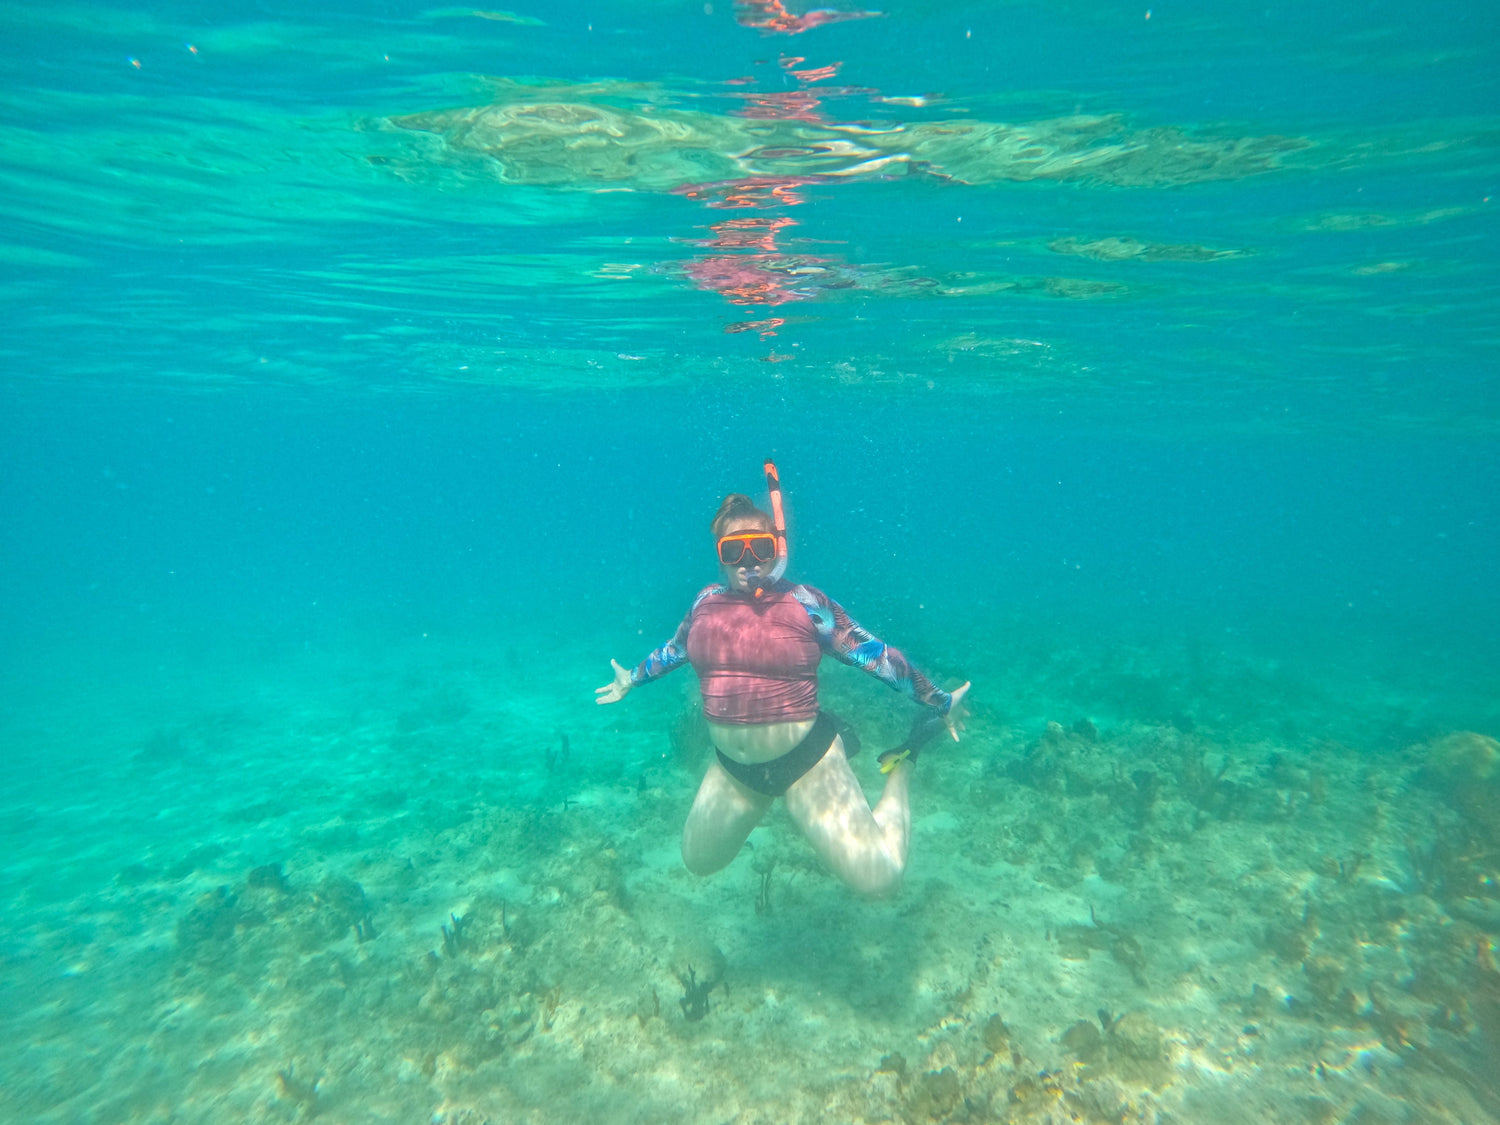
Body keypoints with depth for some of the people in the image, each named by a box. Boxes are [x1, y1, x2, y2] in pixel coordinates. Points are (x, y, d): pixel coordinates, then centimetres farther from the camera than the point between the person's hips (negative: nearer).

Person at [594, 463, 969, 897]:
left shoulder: (805, 603, -12)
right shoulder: (707, 602, 1)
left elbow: (874, 654, -6)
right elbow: (673, 650, 21)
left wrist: (939, 700, -1)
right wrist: (632, 679, 34)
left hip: (807, 760, -5)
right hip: (732, 768, 5)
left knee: (878, 878, -9)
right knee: (698, 862, 23)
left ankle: (900, 768, 17)